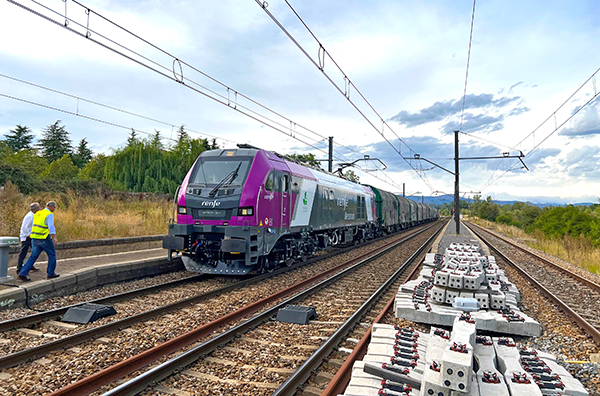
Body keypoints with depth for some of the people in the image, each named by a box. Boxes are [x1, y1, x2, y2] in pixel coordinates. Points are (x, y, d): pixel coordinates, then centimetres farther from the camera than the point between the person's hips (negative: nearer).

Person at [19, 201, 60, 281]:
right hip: (44, 239, -7)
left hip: (34, 239, 7)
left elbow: (34, 227, 22)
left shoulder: (37, 214, 15)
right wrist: (54, 237, -32)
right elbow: (51, 226, -24)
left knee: (33, 257, 12)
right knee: (52, 254, 8)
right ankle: (51, 273, 13)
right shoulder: (49, 215, -10)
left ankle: (22, 274, 5)